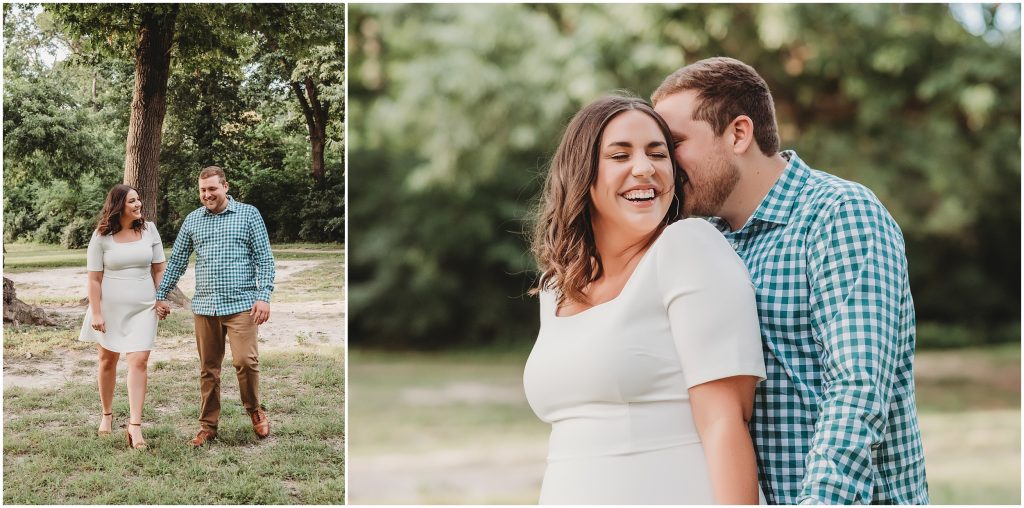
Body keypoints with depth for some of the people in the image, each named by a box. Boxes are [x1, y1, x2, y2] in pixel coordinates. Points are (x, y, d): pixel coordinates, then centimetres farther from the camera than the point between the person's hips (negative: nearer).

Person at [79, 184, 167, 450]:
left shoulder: (149, 230, 0)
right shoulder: (102, 236, -6)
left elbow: (159, 269, 8)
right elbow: (94, 278, -4)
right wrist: (96, 313, -8)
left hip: (142, 308, 0)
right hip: (110, 307, 0)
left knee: (139, 361, -12)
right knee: (107, 359, 13)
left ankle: (135, 425, -13)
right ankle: (107, 414, 32)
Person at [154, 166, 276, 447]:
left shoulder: (248, 214, 2)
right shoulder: (192, 220, 11)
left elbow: (264, 259, 0)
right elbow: (176, 261, 16)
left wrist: (264, 296, -10)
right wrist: (161, 295, 11)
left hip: (241, 305, -3)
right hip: (205, 306, 4)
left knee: (245, 361, -14)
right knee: (208, 369, 8)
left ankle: (255, 411, 11)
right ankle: (208, 426, 16)